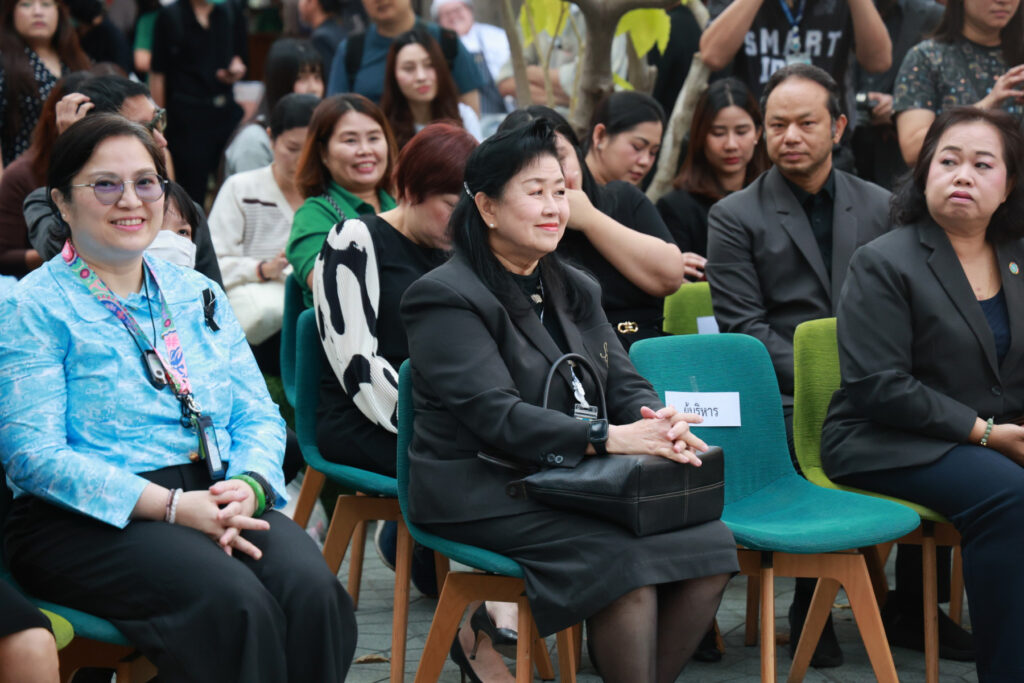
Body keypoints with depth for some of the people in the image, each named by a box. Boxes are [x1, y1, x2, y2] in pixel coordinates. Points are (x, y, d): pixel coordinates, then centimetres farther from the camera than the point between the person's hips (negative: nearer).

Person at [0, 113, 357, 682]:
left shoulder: (198, 294, 19)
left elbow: (259, 415, 15)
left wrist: (247, 486, -10)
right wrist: (170, 506, -19)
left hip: (214, 501, 5)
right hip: (86, 523, -5)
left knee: (310, 586, -27)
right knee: (231, 602, -33)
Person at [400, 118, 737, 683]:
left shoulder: (575, 291, 17)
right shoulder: (445, 298, -9)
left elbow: (623, 383, 9)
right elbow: (494, 413, -21)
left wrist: (659, 423, -17)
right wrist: (606, 438, -32)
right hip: (482, 493, -7)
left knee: (711, 544, -15)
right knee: (627, 562, -29)